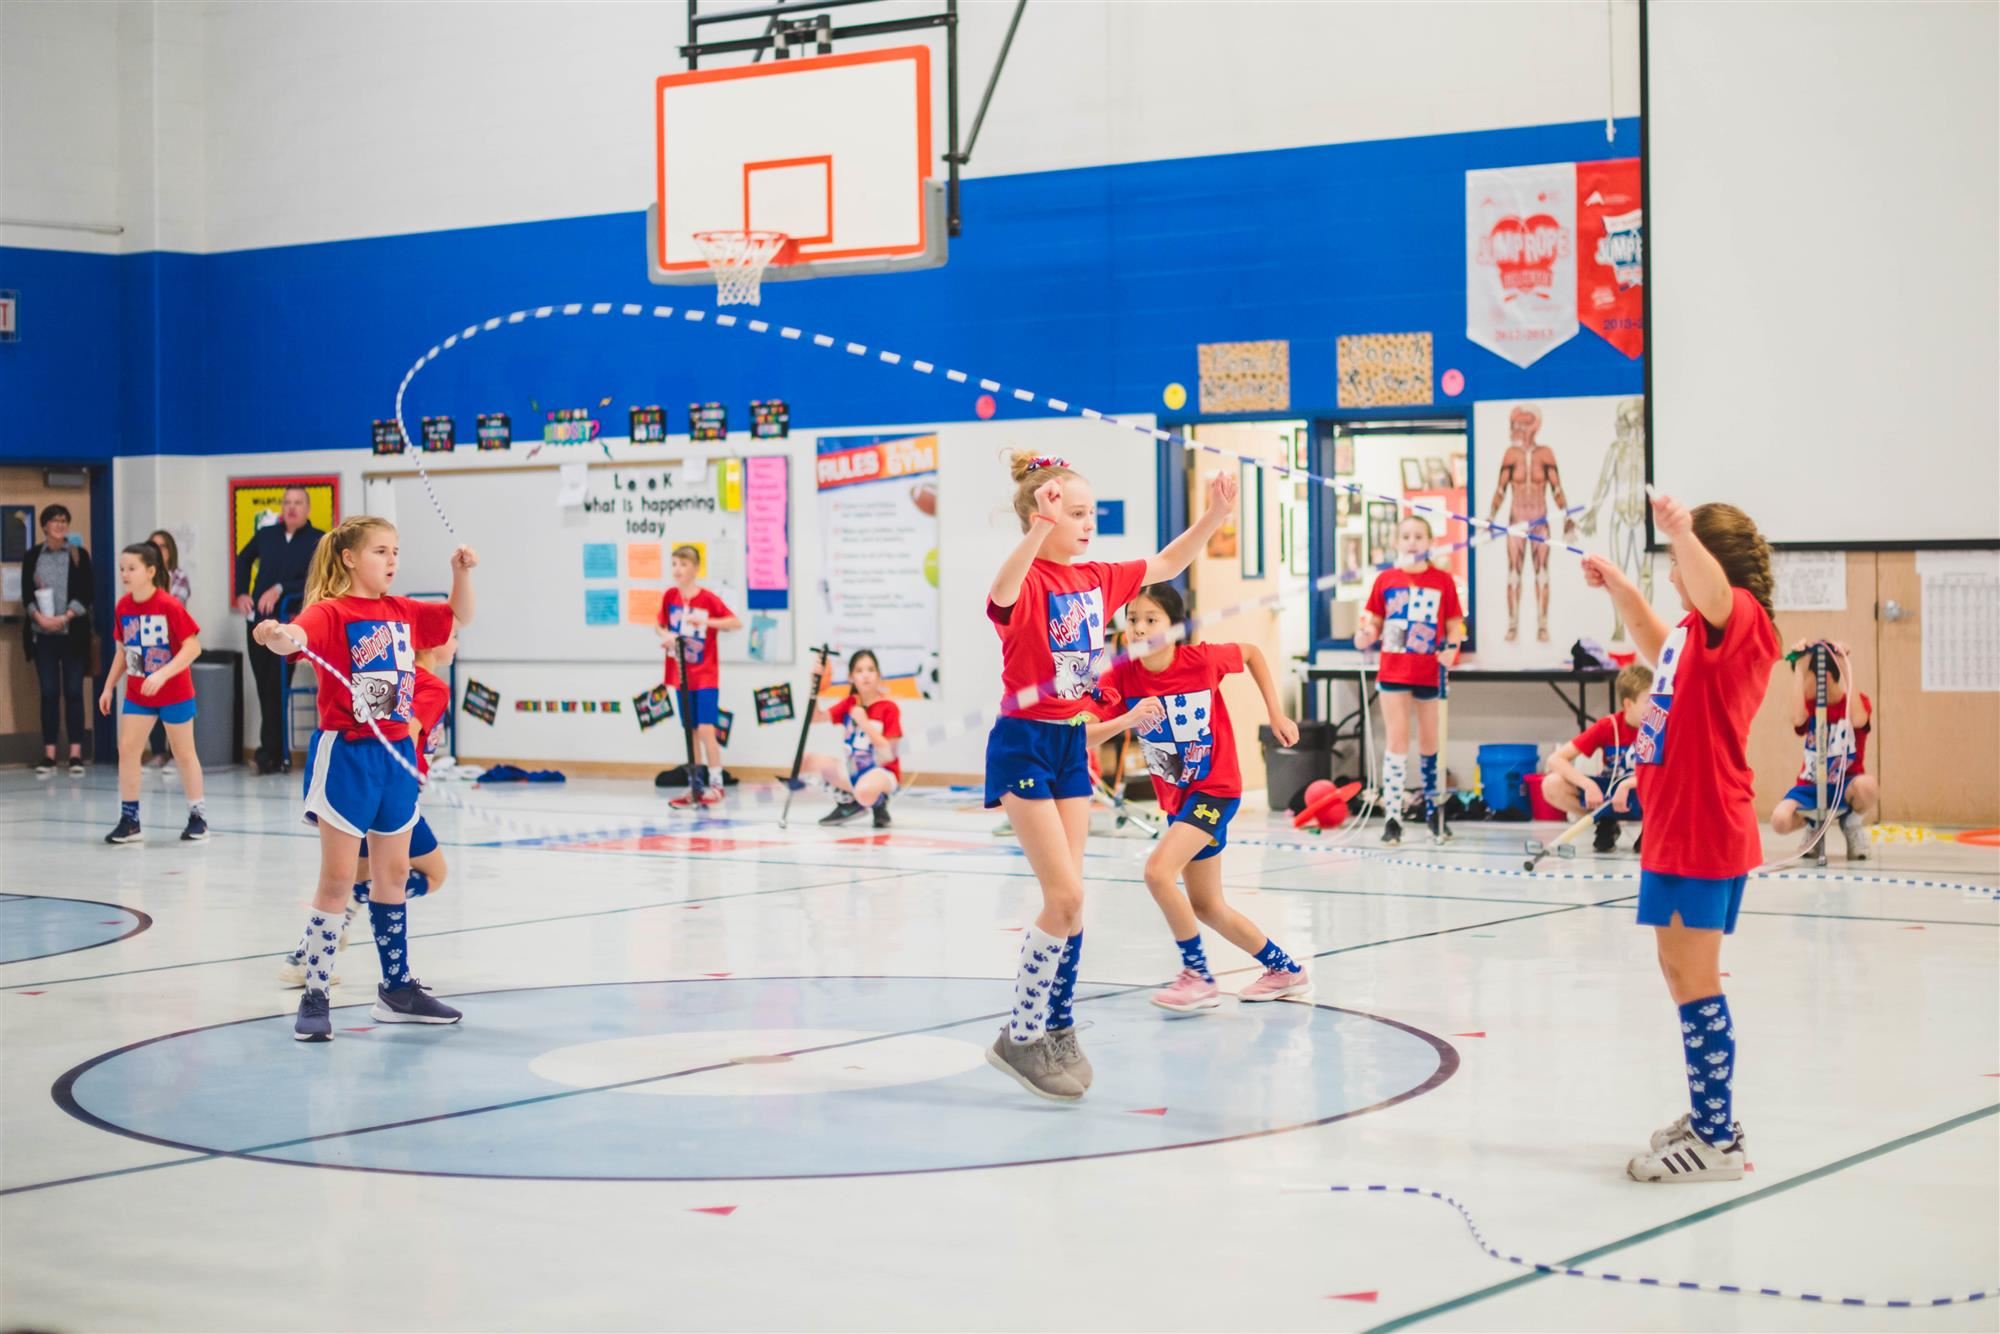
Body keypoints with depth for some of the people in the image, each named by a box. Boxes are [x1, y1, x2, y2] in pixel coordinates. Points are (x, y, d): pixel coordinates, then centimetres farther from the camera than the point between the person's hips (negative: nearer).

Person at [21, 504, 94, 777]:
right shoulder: (32, 556, 6)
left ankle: (76, 754, 2)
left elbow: (85, 593, -1)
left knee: (73, 692, -1)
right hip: (43, 634, 1)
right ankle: (49, 755, 4)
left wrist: (65, 617, -15)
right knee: (49, 692, 2)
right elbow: (26, 593, 3)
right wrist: (39, 617, -14)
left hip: (73, 633, -1)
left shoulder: (79, 555, 3)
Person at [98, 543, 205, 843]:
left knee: (184, 753, 6)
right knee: (127, 749, -2)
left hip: (174, 692, -5)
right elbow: (123, 650, 12)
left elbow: (193, 647, -20)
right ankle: (129, 819, 5)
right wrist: (109, 686, 8)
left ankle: (198, 817, 18)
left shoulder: (169, 605, -18)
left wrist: (162, 674, -29)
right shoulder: (123, 607, 0)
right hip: (137, 693, 5)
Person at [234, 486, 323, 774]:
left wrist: (280, 589, -18)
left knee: (276, 688, -8)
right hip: (259, 620, 5)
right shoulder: (266, 535, 10)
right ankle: (279, 755, 14)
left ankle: (271, 753, -1)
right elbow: (243, 559, 27)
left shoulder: (318, 541, -3)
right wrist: (242, 593, 16)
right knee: (265, 689, 6)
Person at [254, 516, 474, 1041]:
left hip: (396, 755, 7)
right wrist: (277, 636, -57)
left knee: (394, 874, 15)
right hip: (345, 756, -7)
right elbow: (296, 637, -33)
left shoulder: (404, 613, 9)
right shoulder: (331, 613, -12)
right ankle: (314, 997, 2)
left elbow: (459, 617, 23)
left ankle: (398, 989, 26)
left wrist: (461, 572, 6)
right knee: (338, 880, -5)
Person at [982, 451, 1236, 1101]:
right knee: (1066, 897, -12)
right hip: (1022, 746, -7)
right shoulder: (1029, 583, -16)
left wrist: (1213, 516, 6)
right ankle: (1019, 1038, -1)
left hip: (1072, 743, 7)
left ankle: (1056, 1028, 20)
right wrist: (1041, 530, -58)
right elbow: (1003, 595, -42)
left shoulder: (1097, 579, 6)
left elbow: (1166, 564, 21)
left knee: (1066, 899, 9)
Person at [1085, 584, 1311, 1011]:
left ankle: (1199, 976, -8)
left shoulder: (1202, 659, -19)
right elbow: (1083, 738, -22)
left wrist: (1276, 714, 1)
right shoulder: (1121, 677, -13)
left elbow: (1252, 653, 2)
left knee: (1158, 871, -24)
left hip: (1216, 788, -6)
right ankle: (1286, 971, 32)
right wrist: (1127, 720, -40)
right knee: (1207, 907, 14)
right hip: (1176, 797, 6)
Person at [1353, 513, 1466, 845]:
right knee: (1396, 740, -5)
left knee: (1429, 742, 12)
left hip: (1430, 673, 0)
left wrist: (1451, 649, -16)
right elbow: (1374, 622, 6)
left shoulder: (1443, 581, 0)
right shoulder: (1385, 580, 2)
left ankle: (1435, 811, 26)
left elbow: (1454, 625, 2)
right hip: (1393, 671, 0)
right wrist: (1365, 635, -15)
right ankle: (1392, 817, -3)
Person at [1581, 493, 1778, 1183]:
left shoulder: (1742, 618, -13)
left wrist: (1680, 530, -41)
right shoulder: (1699, 631, 16)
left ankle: (1715, 1142, -3)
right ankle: (1710, 1118, 30)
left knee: (1695, 979, -8)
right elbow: (1662, 649, 39)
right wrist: (1619, 586, 35)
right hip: (1676, 830, 11)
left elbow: (1712, 589, -38)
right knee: (1679, 969, 18)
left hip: (1704, 834, -11)